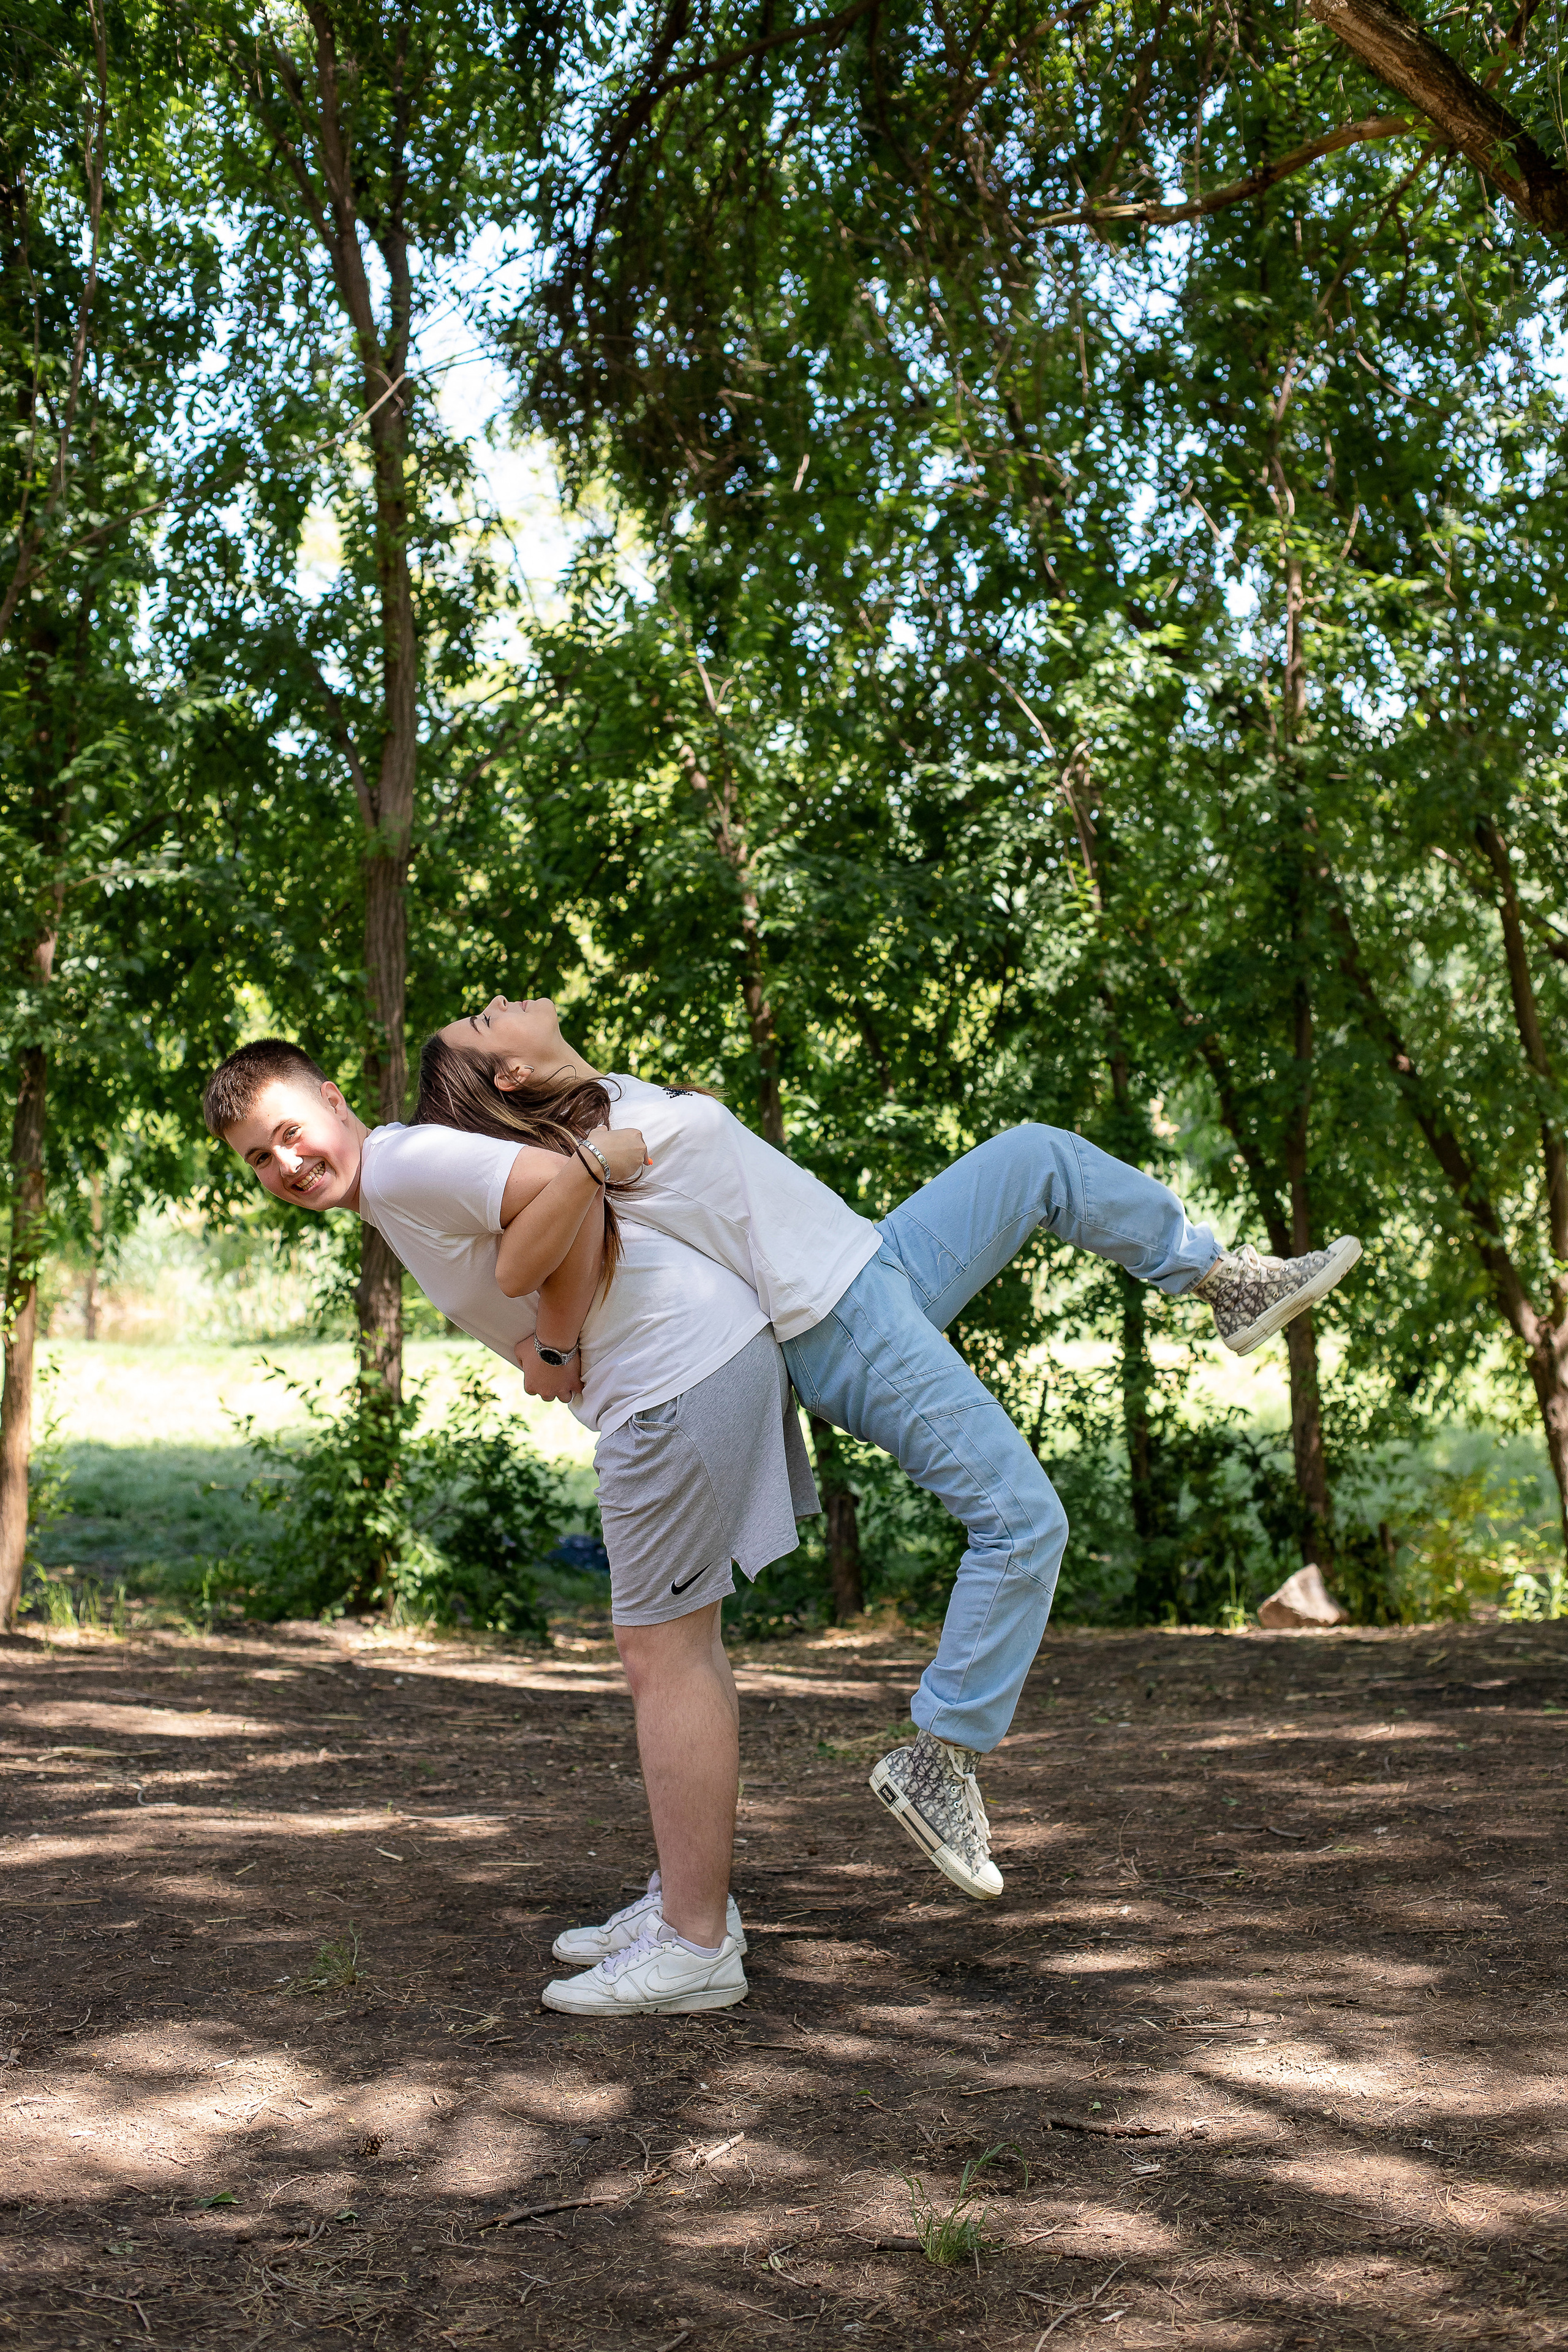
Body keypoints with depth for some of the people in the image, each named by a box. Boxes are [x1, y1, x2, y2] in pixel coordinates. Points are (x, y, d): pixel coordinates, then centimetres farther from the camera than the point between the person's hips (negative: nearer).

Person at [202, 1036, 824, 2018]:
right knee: (681, 1641, 16)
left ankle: (695, 1945, 0)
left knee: (663, 1651, -6)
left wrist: (555, 1346, -15)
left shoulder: (402, 1164, -11)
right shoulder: (420, 1177, 18)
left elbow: (564, 1184, -24)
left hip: (676, 1373, -11)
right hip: (718, 1352, 11)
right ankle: (691, 1901, 26)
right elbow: (600, 1150, 16)